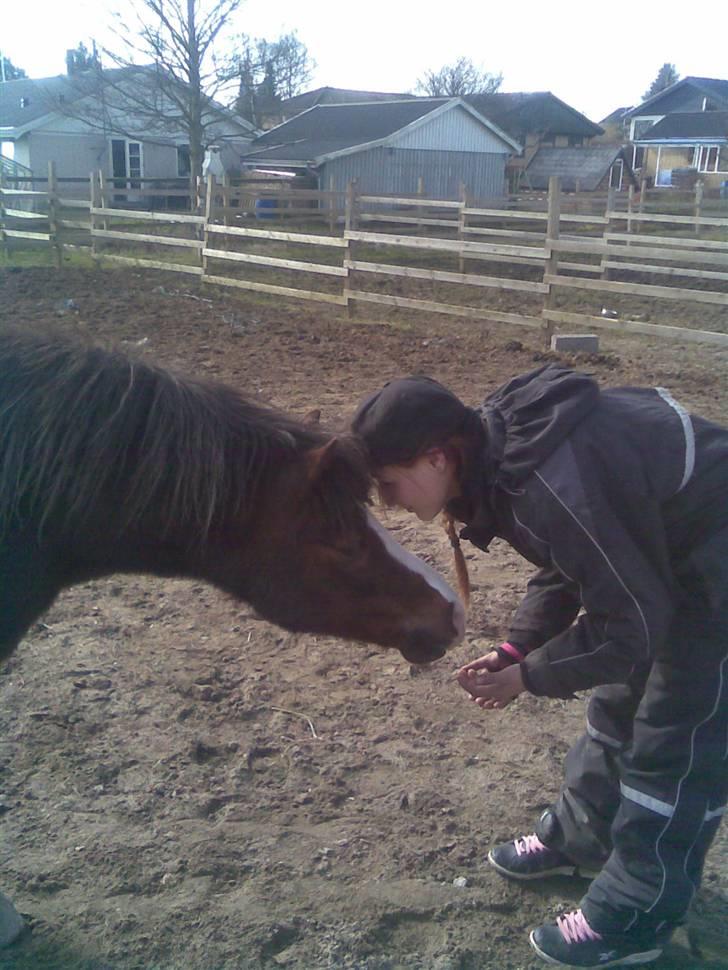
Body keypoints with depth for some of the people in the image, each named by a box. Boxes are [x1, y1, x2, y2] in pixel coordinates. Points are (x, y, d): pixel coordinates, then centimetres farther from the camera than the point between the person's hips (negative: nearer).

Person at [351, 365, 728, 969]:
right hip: (661, 554, 9)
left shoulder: (550, 487, -37)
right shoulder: (498, 446, -7)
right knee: (616, 710, 21)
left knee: (671, 747, 2)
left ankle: (633, 920, 19)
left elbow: (632, 624, -28)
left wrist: (529, 676, -16)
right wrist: (515, 650, -3)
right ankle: (576, 840, 41)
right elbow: (566, 566, 6)